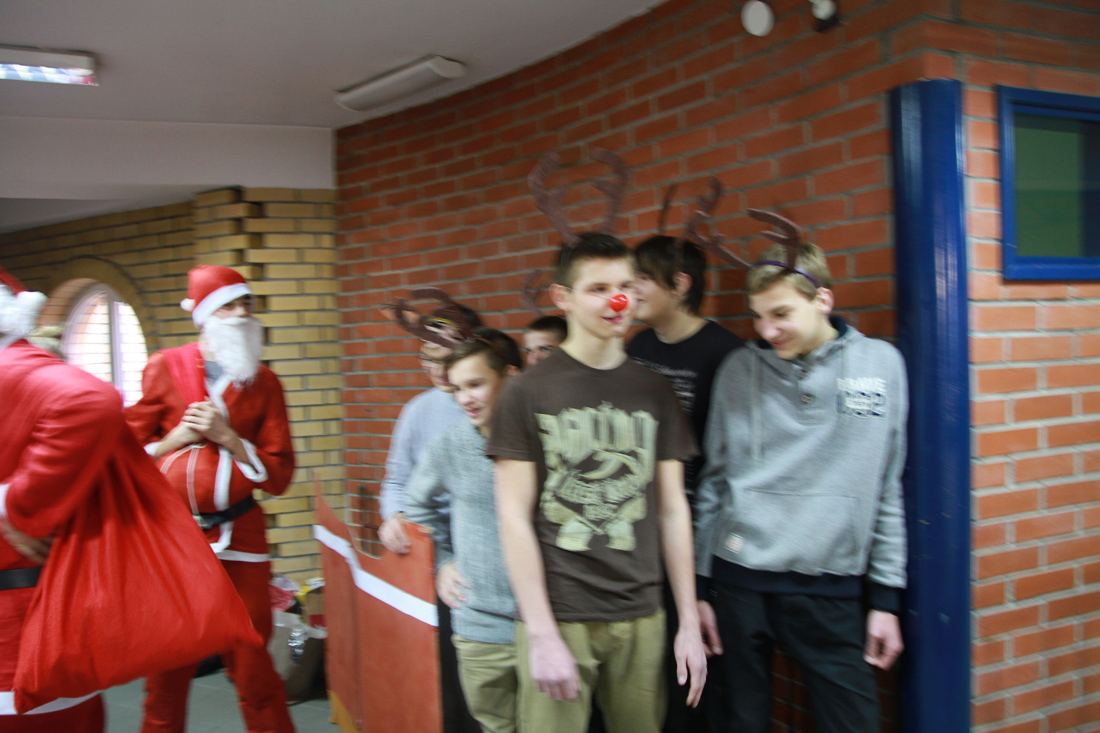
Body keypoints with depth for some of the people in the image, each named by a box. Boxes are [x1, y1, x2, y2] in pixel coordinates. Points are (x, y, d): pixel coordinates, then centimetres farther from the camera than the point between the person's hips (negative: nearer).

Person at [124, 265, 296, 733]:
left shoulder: (264, 384, 3)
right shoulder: (164, 369, 2)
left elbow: (279, 476, -1)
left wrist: (228, 437, -13)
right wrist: (177, 439, -11)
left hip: (239, 538, 0)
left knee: (252, 668, 5)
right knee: (167, 670, 11)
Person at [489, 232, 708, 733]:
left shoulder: (655, 393, 7)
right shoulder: (527, 393, -4)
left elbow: (672, 510, 9)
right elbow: (514, 518, -7)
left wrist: (689, 622, 7)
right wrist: (542, 635, -10)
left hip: (640, 617, 3)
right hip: (558, 614, -3)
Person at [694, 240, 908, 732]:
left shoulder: (881, 364, 1)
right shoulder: (738, 369, 1)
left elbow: (891, 487, 4)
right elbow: (715, 480, 5)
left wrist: (887, 595, 3)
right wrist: (702, 585, 5)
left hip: (832, 589, 0)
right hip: (740, 582, 0)